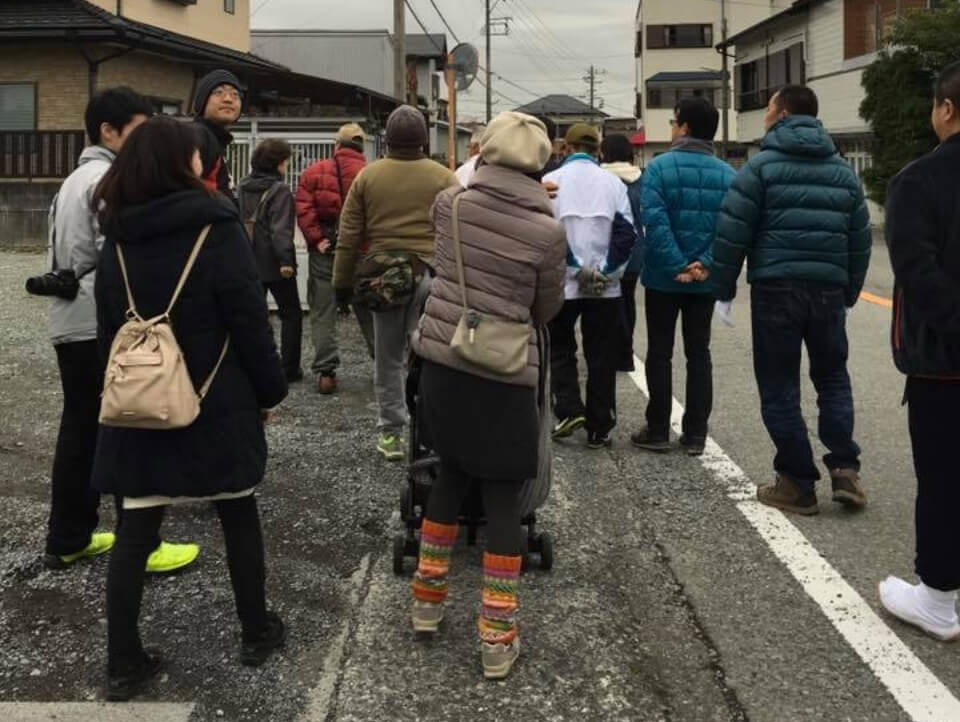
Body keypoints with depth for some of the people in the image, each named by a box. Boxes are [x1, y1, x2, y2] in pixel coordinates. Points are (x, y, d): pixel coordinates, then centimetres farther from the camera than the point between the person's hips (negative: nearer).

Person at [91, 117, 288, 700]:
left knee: (135, 532, 6)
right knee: (239, 515, 14)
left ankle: (125, 663, 11)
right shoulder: (217, 227, -11)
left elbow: (110, 327, 10)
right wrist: (270, 389, -1)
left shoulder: (118, 239, 4)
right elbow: (249, 319, -11)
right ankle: (257, 632, 26)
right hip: (216, 401, -3)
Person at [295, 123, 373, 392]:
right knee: (368, 311, 11)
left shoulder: (314, 172, 0)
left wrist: (316, 239, -8)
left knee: (323, 314, 5)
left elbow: (304, 209, -9)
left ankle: (325, 371, 1)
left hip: (325, 252, 0)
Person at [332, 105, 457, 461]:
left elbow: (349, 235, 4)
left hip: (383, 275, 1)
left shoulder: (367, 176, 3)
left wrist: (343, 282, 12)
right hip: (431, 274, -1)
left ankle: (391, 432, 15)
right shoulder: (444, 178, -1)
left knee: (389, 358, 10)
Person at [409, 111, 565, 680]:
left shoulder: (450, 203, -1)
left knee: (451, 479, 22)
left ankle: (427, 601, 33)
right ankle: (497, 640, 11)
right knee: (503, 501, 7)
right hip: (502, 376, -4)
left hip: (441, 361, 4)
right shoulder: (548, 230, -10)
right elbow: (548, 309, 3)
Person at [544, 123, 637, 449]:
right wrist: (604, 272, -3)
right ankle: (599, 428, 9)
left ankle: (570, 409, -1)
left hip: (562, 284, -1)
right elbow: (626, 234, -5)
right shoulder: (613, 183, 2)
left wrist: (576, 269, -7)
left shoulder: (551, 181, -2)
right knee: (601, 357, 7)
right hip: (606, 287, 1)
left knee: (561, 350, 15)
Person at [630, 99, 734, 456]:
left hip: (663, 278, -3)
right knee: (699, 354, 11)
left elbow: (656, 222, -20)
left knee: (660, 354, 7)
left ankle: (658, 431, 11)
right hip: (706, 281, 3)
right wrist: (705, 263, -15)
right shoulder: (728, 175, 1)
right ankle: (695, 434, 13)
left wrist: (677, 266, -19)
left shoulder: (659, 167, -10)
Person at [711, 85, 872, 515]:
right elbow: (861, 238, 13)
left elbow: (732, 233, -9)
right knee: (833, 378, 17)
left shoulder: (762, 166, -3)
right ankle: (845, 469, 5)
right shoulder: (842, 171, 12)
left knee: (780, 387, 4)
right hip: (829, 290, 4)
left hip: (776, 288, -4)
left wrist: (723, 287, 0)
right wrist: (850, 291, 21)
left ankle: (798, 483, 5)